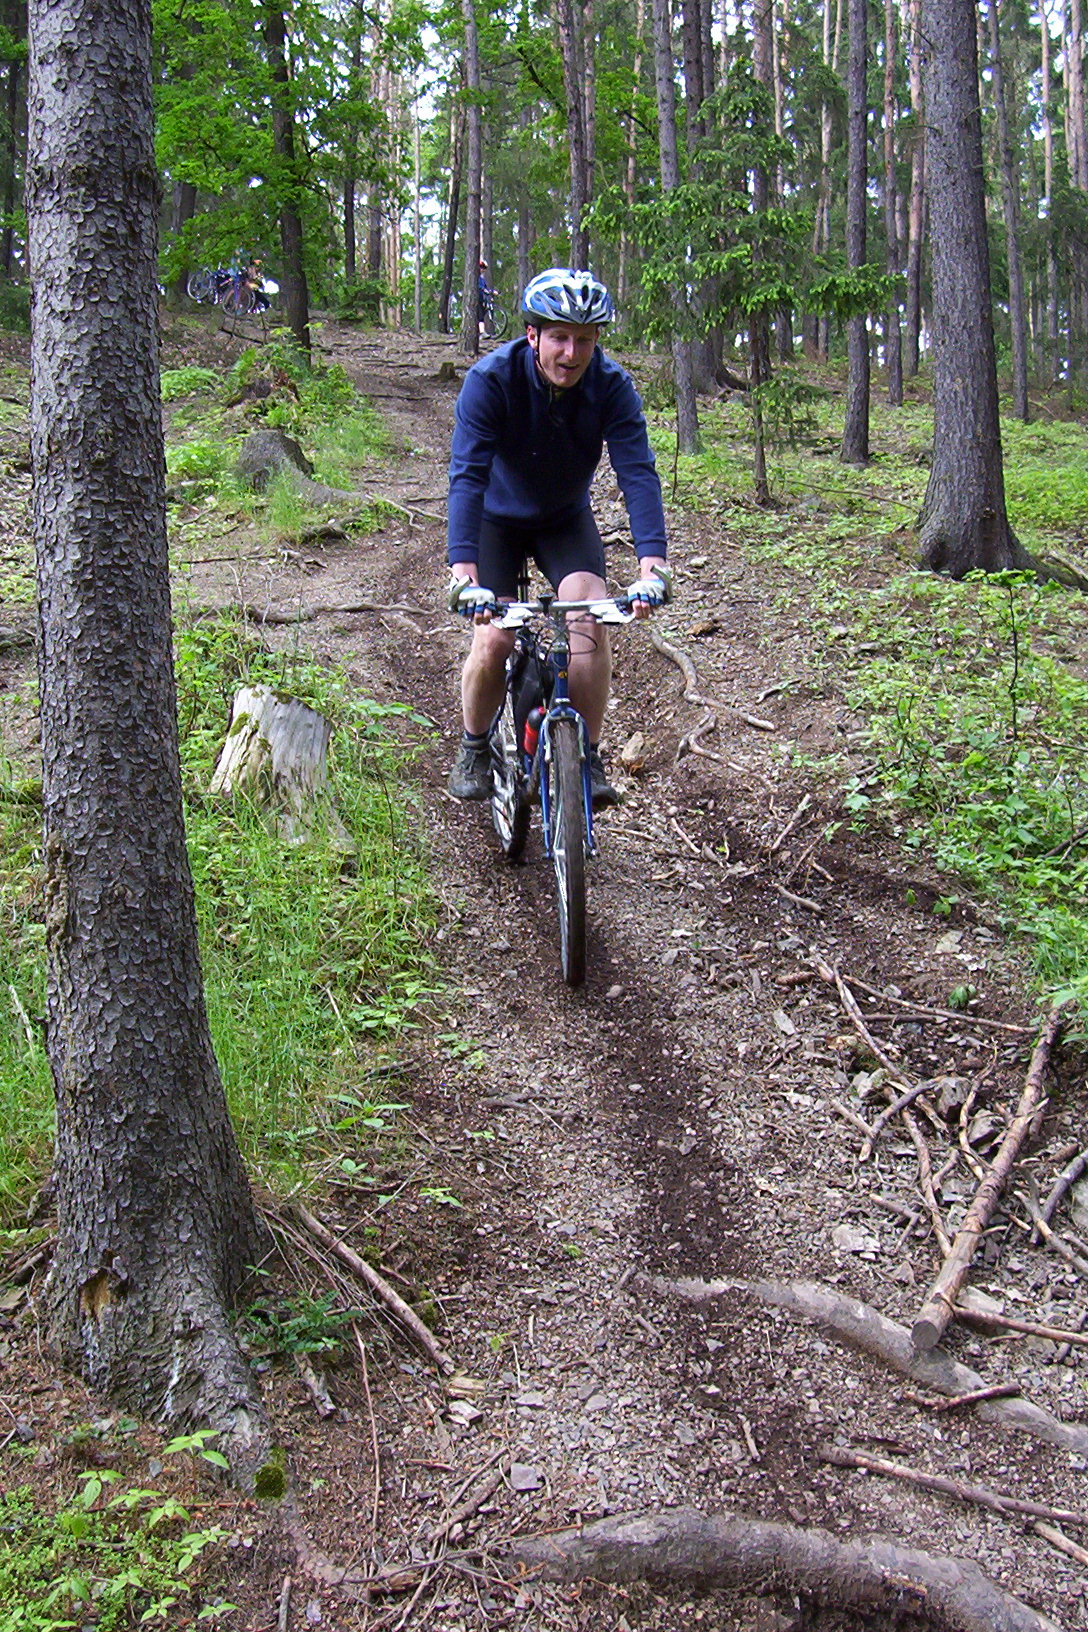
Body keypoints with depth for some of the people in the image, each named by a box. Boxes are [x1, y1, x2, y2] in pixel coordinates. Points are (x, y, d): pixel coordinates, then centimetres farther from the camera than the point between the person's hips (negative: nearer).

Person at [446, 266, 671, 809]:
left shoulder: (612, 386, -22)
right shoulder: (491, 379, -27)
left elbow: (638, 472, -29)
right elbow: (468, 475, -34)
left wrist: (652, 564, -43)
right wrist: (464, 571, -47)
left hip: (566, 520, 2)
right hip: (497, 520, -1)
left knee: (590, 619, -22)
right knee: (493, 639, -17)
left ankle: (587, 758, -8)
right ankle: (473, 748, 10)